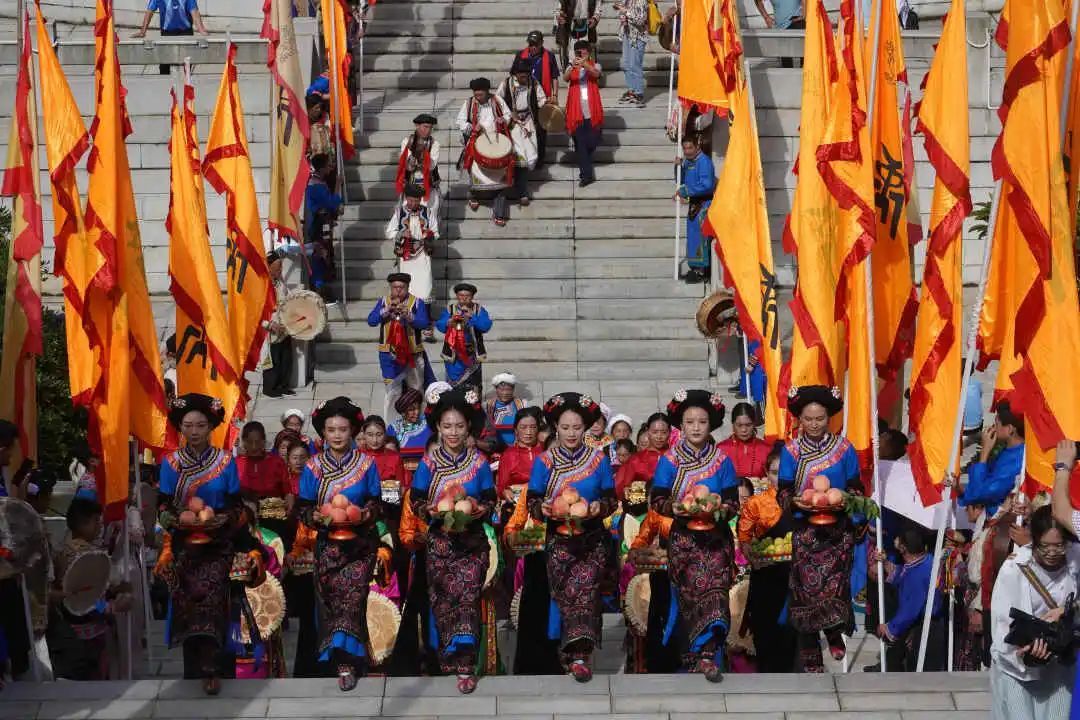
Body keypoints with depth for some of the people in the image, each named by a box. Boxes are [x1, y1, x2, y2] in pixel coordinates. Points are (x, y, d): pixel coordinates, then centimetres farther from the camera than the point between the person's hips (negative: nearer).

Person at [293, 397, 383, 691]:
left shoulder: (366, 462, 4)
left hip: (360, 542, -1)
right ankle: (347, 660, 9)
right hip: (328, 542, 1)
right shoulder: (314, 466, 4)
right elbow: (303, 508, 4)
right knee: (331, 598, -1)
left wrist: (363, 515, -15)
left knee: (353, 595, -12)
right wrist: (317, 517, -16)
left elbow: (377, 503, 5)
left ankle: (346, 662, -13)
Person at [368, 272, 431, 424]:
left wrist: (408, 315, -27)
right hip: (389, 353, 0)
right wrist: (387, 310, -17)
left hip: (412, 353, 0)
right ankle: (389, 423, 3)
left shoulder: (417, 302, 0)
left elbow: (424, 323, -12)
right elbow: (371, 321, -5)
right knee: (392, 391, -1)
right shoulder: (383, 301, 5)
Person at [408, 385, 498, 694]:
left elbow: (490, 500, 4)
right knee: (443, 599, 4)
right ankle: (448, 657, 19)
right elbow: (416, 501, 1)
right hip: (439, 539, 1)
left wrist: (479, 510, -17)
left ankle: (466, 666, -14)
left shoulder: (478, 462, 2)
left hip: (472, 539, -1)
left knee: (468, 596, -11)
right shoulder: (429, 462, 1)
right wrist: (435, 512, -18)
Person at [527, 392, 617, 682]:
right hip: (559, 539, 0)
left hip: (592, 539, 0)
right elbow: (532, 500, 6)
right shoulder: (544, 461, 6)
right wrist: (543, 508, -16)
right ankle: (579, 654, 1)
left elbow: (611, 498, 9)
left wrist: (600, 507, -12)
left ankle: (576, 654, -16)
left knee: (583, 586, -17)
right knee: (565, 592, -8)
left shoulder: (598, 459, 8)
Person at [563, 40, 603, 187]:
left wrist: (585, 65, -40)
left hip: (591, 110, 0)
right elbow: (565, 78, -14)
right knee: (580, 144, -4)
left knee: (591, 142, 6)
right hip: (577, 111, 0)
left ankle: (585, 168, 36)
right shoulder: (571, 67, 8)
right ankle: (587, 174, -2)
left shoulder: (594, 65, 5)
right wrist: (572, 67, -36)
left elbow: (596, 73, -19)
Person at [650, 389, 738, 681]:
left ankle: (707, 655, -18)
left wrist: (722, 510, -16)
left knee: (715, 590, -13)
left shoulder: (722, 460, 5)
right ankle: (701, 653, 12)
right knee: (688, 593, 0)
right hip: (682, 536, 0)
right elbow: (657, 499, 1)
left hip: (715, 536, 0)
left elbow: (733, 501, 4)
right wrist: (673, 508, -18)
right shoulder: (669, 460, 3)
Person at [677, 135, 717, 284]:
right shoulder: (687, 162, 13)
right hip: (694, 203, 9)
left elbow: (706, 185, -23)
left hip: (704, 203, -9)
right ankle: (695, 268, 21)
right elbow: (682, 181, 23)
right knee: (693, 236, 13)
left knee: (699, 236, -10)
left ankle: (701, 271, -8)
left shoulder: (704, 161, -14)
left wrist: (686, 191, -19)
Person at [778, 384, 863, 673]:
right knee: (806, 587, -3)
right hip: (805, 528, 0)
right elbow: (783, 491, 1)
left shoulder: (844, 448, 4)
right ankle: (811, 657, 6)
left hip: (838, 527, 0)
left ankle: (835, 633, 13)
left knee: (835, 582, -14)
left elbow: (855, 488, 8)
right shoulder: (791, 451, 3)